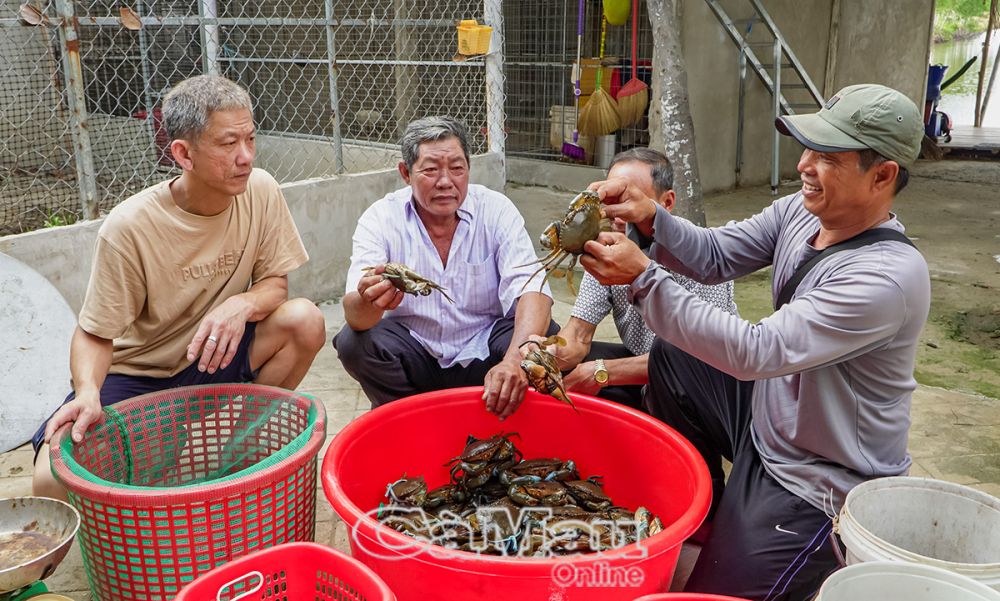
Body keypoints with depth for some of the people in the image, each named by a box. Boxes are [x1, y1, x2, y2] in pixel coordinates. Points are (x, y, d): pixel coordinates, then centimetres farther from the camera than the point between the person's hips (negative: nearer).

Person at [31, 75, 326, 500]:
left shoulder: (259, 191, -13)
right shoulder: (129, 227, -22)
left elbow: (275, 284, -5)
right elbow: (95, 335, -13)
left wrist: (243, 304, -29)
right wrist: (89, 392, -34)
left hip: (214, 358, 3)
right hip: (134, 375, -3)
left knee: (304, 320, -24)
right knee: (54, 481, -25)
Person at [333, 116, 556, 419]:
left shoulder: (497, 210, -10)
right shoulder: (381, 219, -11)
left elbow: (532, 292, -22)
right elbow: (354, 313, -24)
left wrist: (516, 359, -42)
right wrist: (370, 302, -51)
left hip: (482, 353, 0)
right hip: (414, 354, 0)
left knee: (544, 336, -26)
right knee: (354, 343, -27)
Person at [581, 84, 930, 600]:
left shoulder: (889, 276, -30)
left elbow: (754, 351, -35)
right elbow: (715, 256, -3)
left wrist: (643, 277, -35)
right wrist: (649, 218, -22)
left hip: (821, 485, -8)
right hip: (766, 420, 8)